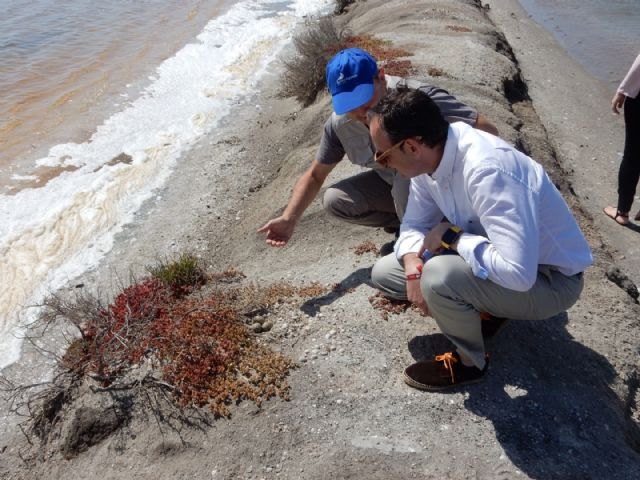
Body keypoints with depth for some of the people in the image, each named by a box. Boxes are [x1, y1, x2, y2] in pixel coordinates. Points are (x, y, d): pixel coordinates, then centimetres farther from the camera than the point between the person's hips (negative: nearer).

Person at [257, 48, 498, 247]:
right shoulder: (339, 123, -15)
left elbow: (487, 131, -29)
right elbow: (314, 175, -2)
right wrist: (288, 219, -14)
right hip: (394, 184, 6)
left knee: (406, 180, -37)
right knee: (335, 200, -12)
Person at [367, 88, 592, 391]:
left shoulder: (487, 170, -36)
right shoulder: (427, 158, -10)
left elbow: (517, 273, -42)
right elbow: (414, 225, 4)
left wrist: (452, 237, -27)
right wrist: (413, 267, -17)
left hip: (549, 279, -7)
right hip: (493, 262, 8)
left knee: (438, 276, -35)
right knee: (383, 273, 2)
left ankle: (469, 363, -4)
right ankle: (481, 309, 13)